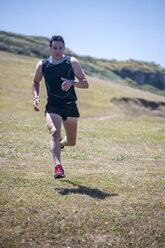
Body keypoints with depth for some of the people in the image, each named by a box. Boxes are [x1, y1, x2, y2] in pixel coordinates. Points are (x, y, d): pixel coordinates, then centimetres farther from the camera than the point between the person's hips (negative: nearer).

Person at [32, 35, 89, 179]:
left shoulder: (72, 62, -4)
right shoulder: (42, 65, 1)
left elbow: (85, 84, -10)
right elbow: (36, 82, 19)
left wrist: (72, 82, -30)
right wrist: (36, 97, 1)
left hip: (70, 107, 1)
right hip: (52, 107, -1)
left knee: (71, 142, 11)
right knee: (54, 132, -29)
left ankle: (60, 143, 47)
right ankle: (58, 167, -36)